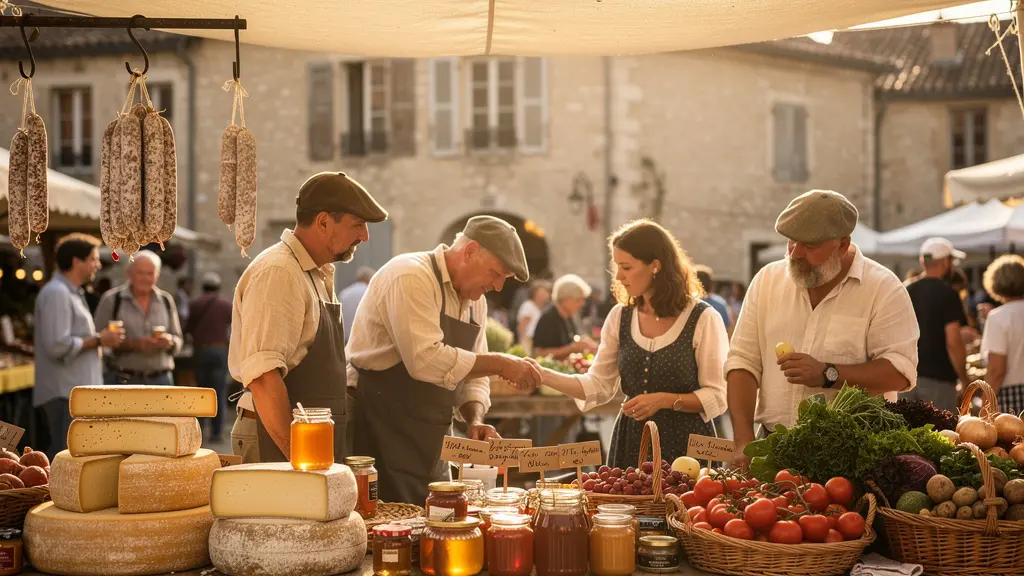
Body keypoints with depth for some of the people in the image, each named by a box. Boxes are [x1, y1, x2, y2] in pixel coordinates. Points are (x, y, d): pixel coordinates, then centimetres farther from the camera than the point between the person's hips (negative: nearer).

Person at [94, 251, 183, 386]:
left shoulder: (166, 300, 11)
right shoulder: (112, 299, -2)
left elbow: (177, 340, 16)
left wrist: (170, 342, -8)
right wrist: (133, 344, -19)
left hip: (160, 380, 3)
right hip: (122, 381, -3)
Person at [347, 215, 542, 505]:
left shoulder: (475, 301, 11)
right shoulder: (411, 277, -17)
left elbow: (472, 373, 16)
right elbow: (426, 361, -28)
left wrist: (475, 421, -4)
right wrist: (499, 364, -21)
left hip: (431, 441, 9)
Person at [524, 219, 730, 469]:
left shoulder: (703, 319, -8)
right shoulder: (620, 317, 5)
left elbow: (717, 397, -7)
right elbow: (599, 385, 6)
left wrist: (664, 400, -18)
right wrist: (543, 375, -5)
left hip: (685, 446, -4)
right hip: (630, 445, 4)